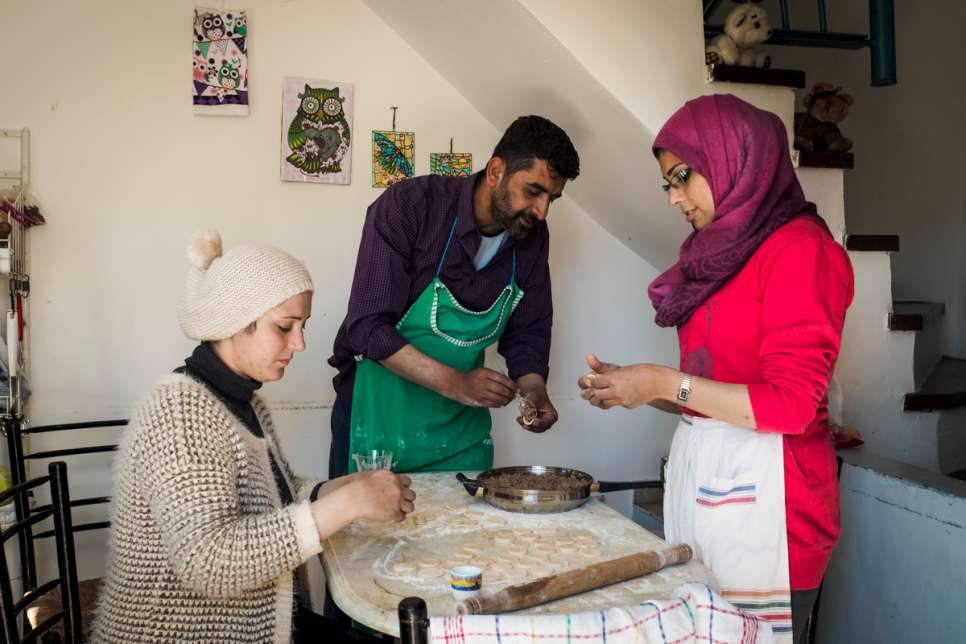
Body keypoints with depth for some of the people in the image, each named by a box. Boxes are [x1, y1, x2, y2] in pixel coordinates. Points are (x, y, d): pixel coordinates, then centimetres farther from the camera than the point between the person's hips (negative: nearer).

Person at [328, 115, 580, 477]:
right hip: (380, 414, -4)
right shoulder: (409, 206, -20)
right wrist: (453, 382, -32)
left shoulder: (532, 235, -4)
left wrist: (534, 388, -15)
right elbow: (367, 326, -25)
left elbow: (527, 333, 4)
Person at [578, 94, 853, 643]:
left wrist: (666, 383, -14)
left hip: (760, 488, -7)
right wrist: (634, 386, 3)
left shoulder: (800, 249, -10)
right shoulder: (722, 252, 13)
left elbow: (790, 404, -14)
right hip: (698, 471, 7)